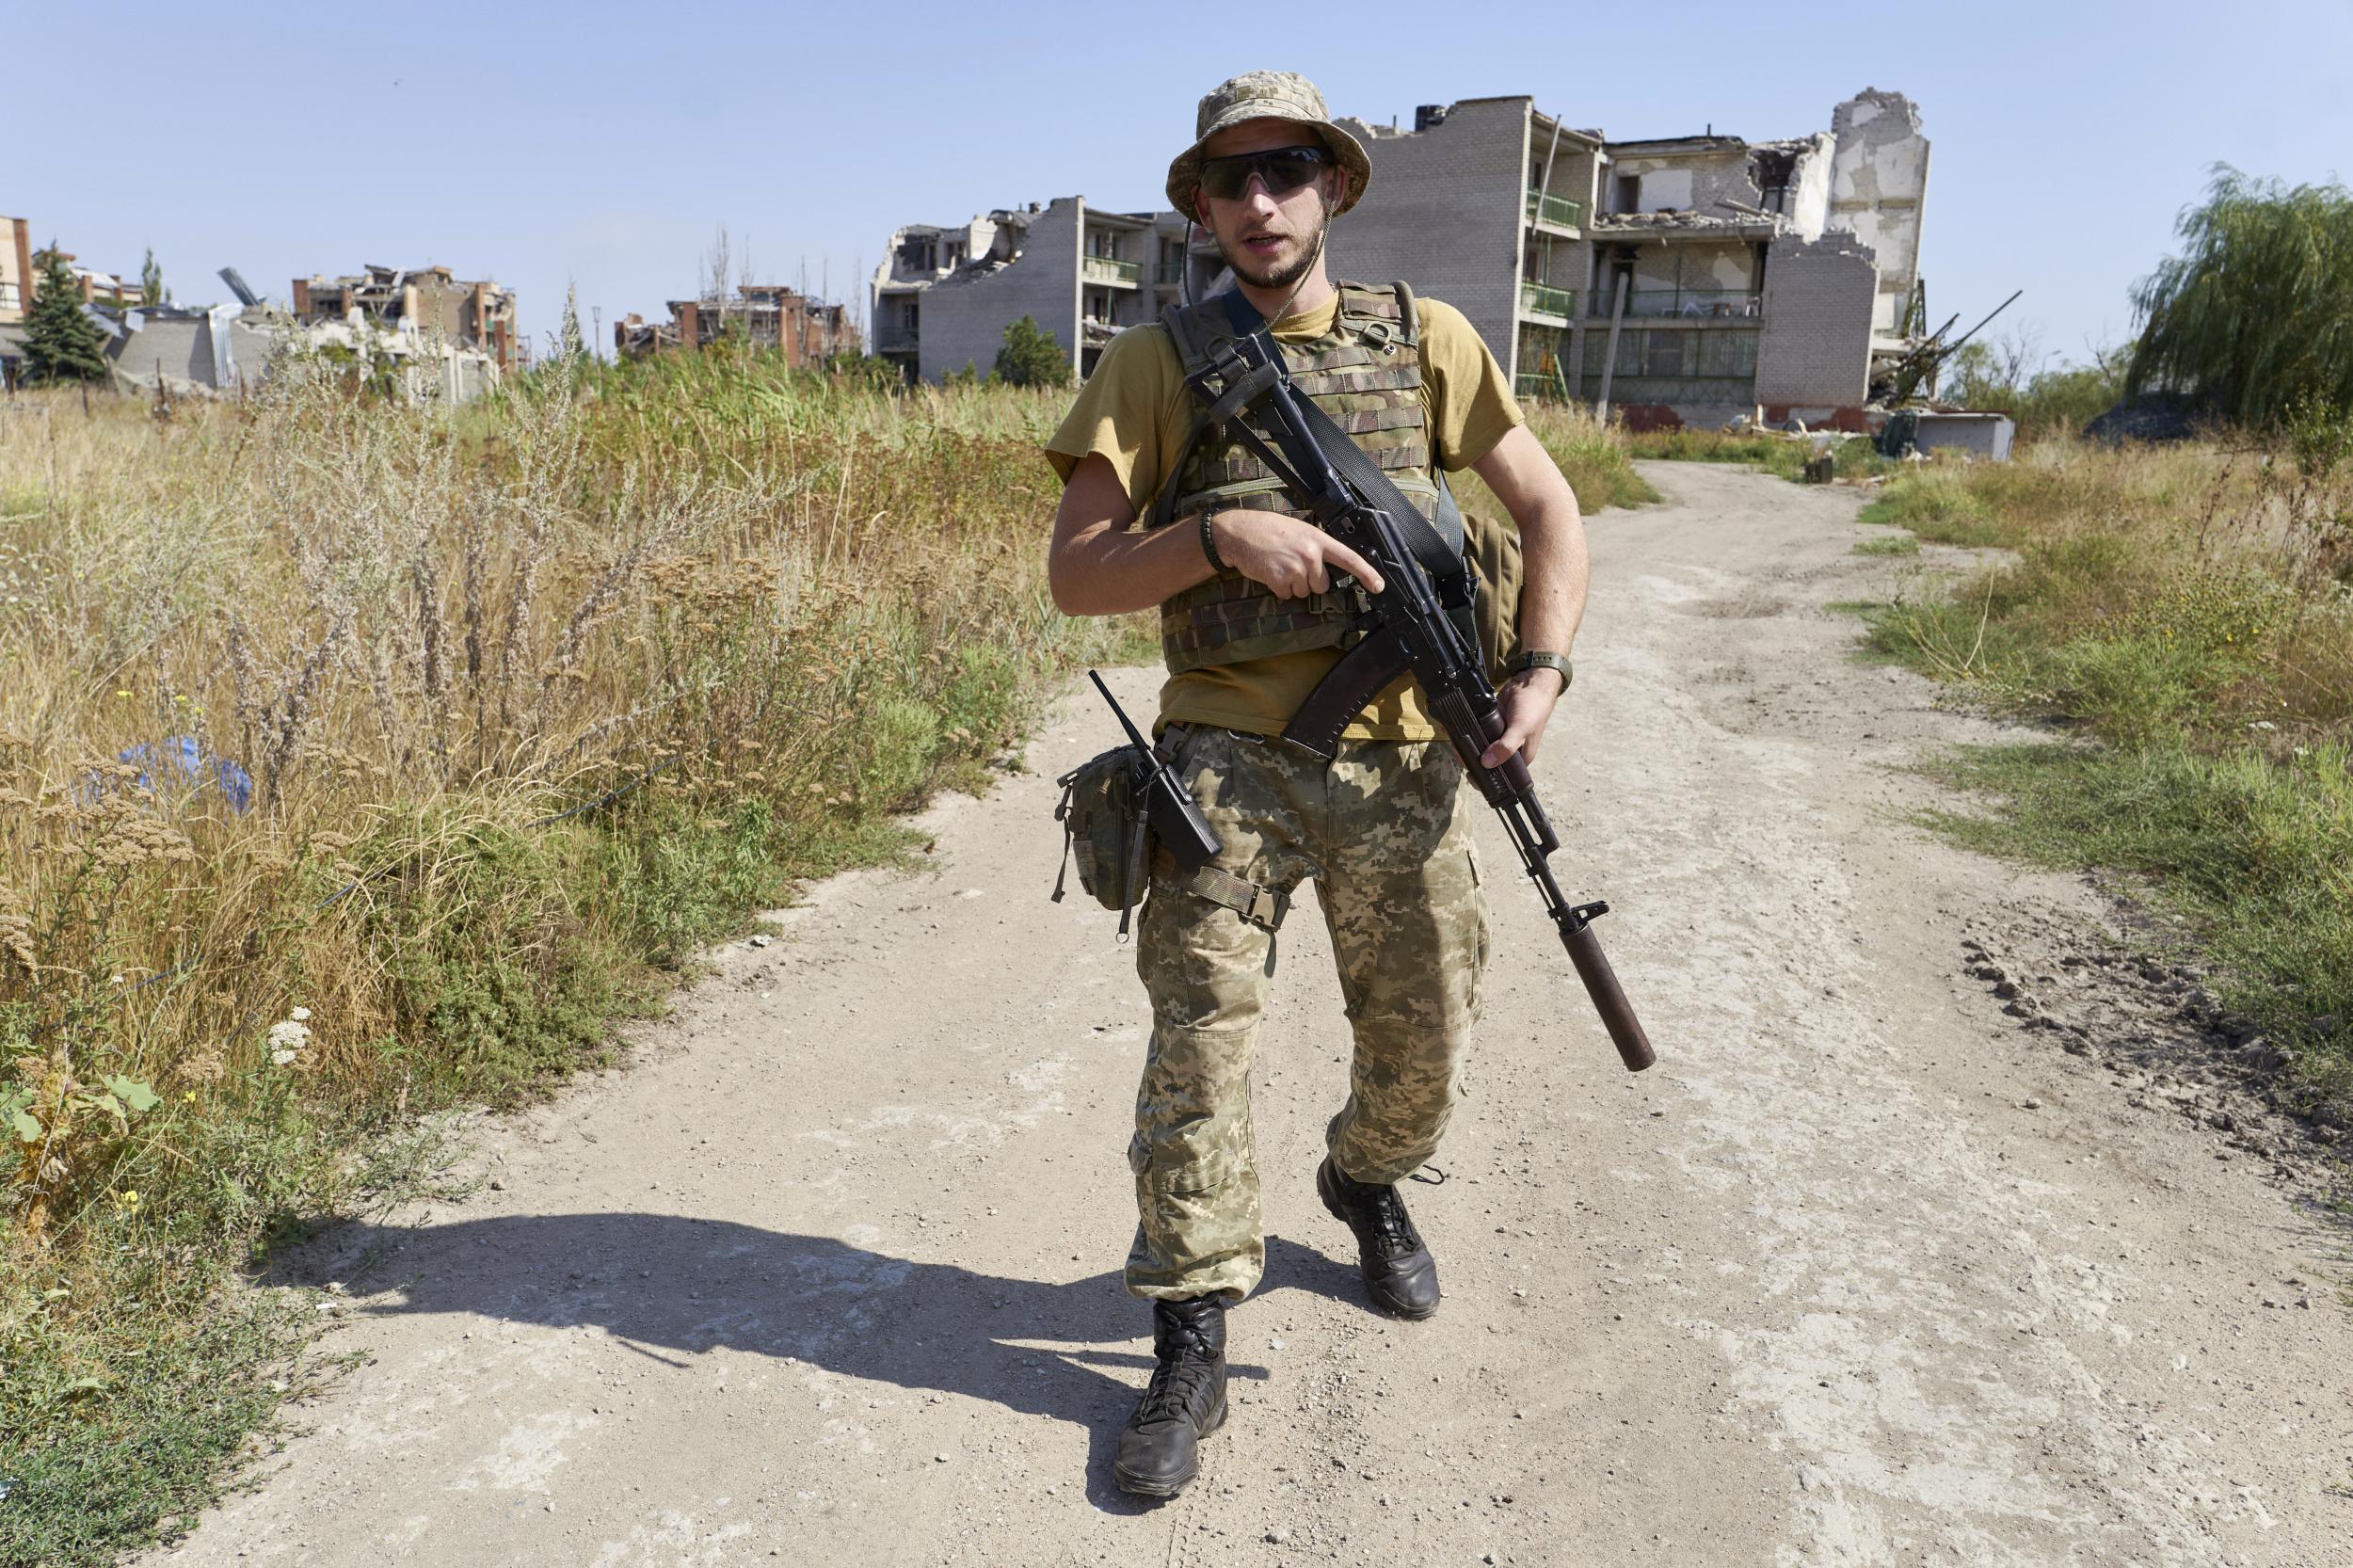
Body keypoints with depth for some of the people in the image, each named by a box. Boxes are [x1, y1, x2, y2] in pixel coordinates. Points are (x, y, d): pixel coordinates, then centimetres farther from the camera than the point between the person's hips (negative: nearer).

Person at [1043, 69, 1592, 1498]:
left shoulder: (1426, 338, 7)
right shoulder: (1157, 362, 1)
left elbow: (1547, 503, 11)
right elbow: (1077, 577, -3)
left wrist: (1544, 667, -3)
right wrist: (1220, 533, -20)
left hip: (1402, 762, 3)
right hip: (1228, 757, -2)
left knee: (1427, 1036, 13)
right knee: (1201, 1035, -6)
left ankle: (1366, 1182, 45)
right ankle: (1193, 1341, 10)